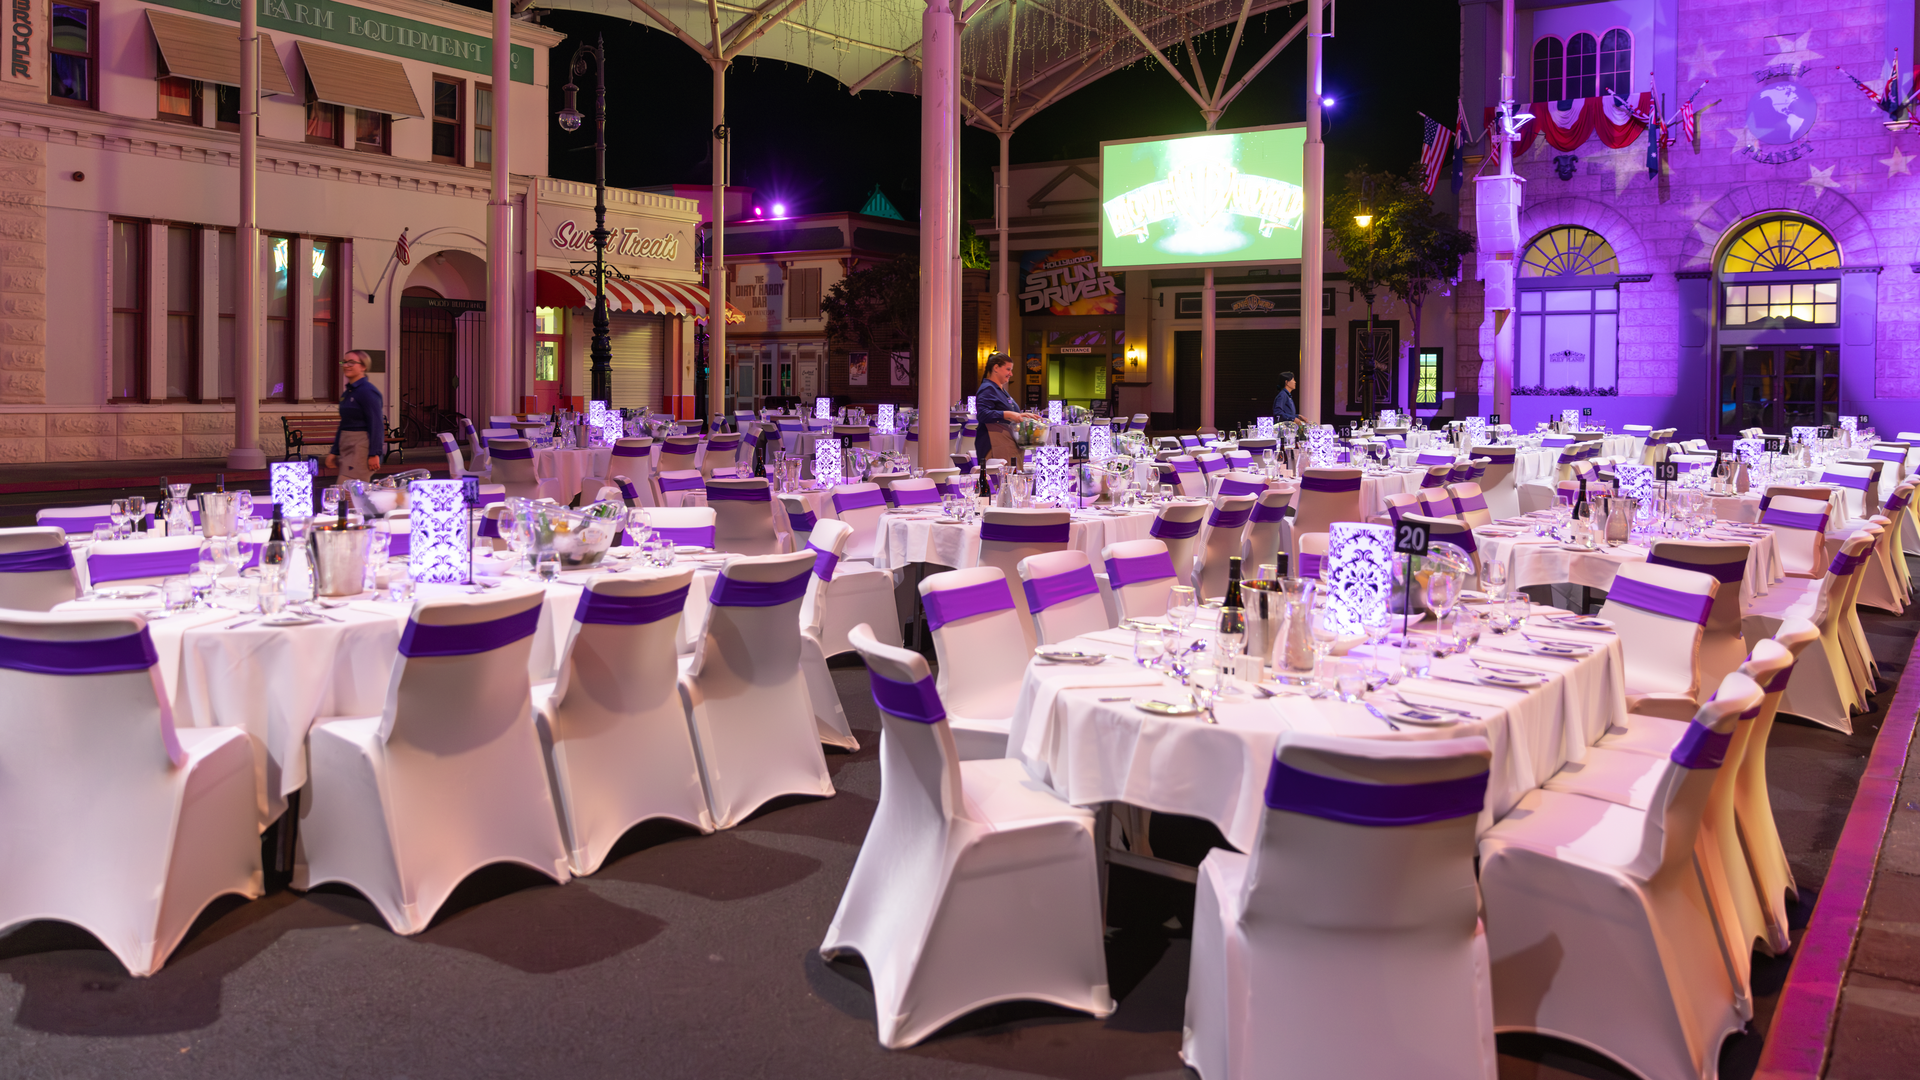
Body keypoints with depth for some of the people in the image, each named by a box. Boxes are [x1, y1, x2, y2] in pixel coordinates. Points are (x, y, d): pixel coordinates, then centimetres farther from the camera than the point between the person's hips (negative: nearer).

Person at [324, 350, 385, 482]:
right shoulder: (346, 393, 17)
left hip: (363, 448, -9)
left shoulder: (367, 391, -12)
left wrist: (374, 454, -21)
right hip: (347, 448, 9)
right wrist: (334, 452, 20)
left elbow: (376, 425, -17)